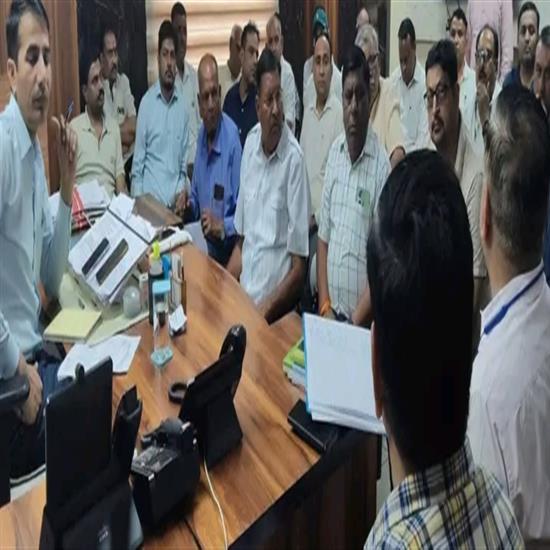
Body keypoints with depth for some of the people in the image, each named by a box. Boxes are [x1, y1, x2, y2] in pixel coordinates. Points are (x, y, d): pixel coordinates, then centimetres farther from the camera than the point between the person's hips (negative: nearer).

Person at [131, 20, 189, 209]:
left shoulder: (182, 104, 8)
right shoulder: (146, 102, -1)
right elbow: (138, 162, 1)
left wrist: (182, 190, -1)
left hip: (175, 201, 3)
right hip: (151, 198, -3)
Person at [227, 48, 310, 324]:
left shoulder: (294, 159, -12)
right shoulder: (250, 143, 7)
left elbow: (298, 267, -10)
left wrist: (265, 309, -17)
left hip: (276, 307, -5)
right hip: (243, 291, 5)